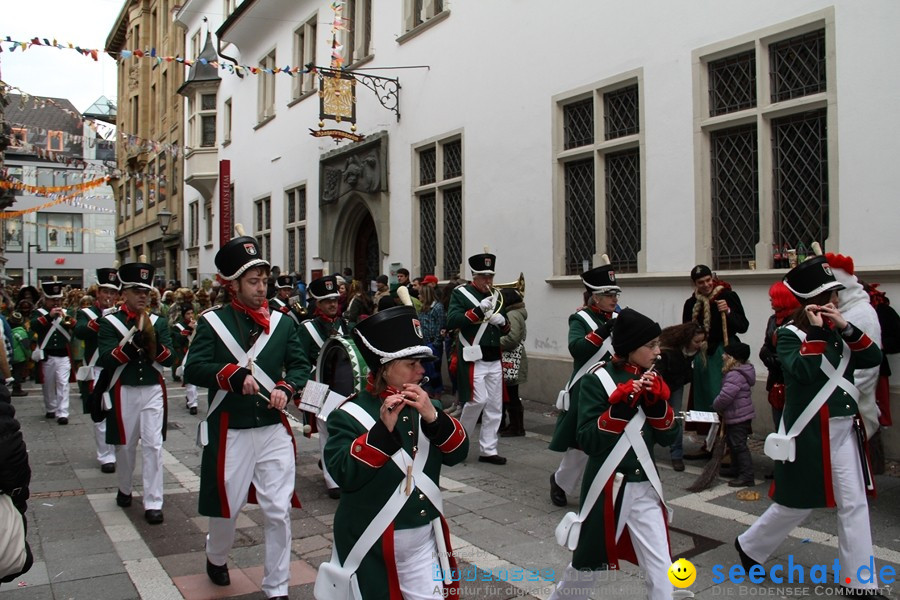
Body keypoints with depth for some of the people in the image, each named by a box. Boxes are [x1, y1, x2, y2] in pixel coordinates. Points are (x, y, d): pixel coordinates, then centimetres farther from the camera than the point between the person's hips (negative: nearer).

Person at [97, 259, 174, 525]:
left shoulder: (159, 321, 6)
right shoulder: (109, 322, -1)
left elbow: (169, 358, 1)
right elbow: (106, 360, -11)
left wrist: (153, 344, -19)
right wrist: (132, 343, -24)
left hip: (153, 390, 1)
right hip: (124, 391, -1)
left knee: (153, 445, -4)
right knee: (125, 444, 13)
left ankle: (153, 502, 1)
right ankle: (125, 489, 36)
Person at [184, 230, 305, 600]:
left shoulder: (282, 322, 5)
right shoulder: (212, 322, -3)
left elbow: (299, 364, 6)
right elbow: (193, 369, -13)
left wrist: (285, 388, -13)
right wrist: (234, 376, -26)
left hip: (274, 430, 2)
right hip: (230, 432, -1)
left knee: (279, 512, 2)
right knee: (226, 507, 16)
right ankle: (216, 557, 49)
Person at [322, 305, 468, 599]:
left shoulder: (425, 406, 3)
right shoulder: (350, 415, -14)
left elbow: (457, 454, -3)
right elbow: (344, 475, -22)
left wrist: (433, 416, -19)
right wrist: (384, 429, -30)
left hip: (425, 539, 5)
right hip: (372, 545, -4)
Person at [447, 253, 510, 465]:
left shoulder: (495, 295, 15)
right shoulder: (461, 293, -2)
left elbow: (505, 329, 20)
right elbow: (451, 322, -16)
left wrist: (502, 321, -4)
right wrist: (479, 309, -23)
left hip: (495, 358, 6)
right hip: (473, 357, -6)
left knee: (494, 406, 6)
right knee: (478, 400, -13)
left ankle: (488, 450, 15)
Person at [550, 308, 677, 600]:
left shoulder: (650, 379, 3)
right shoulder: (597, 380, -13)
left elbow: (668, 437, 3)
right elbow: (588, 441, -19)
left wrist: (657, 400, -12)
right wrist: (622, 403, -25)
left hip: (644, 486, 4)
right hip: (607, 486, -4)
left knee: (661, 571, 2)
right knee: (587, 562, 15)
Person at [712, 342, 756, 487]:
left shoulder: (734, 375, -25)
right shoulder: (738, 372, 11)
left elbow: (725, 396, -32)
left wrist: (716, 406, -13)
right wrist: (720, 408, 12)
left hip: (738, 417, -11)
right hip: (736, 416, 11)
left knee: (739, 445, -6)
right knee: (732, 442, 21)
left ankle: (747, 476, -2)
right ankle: (737, 469, 33)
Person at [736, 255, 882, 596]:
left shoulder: (838, 332, 10)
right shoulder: (790, 335, -9)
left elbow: (873, 359, -1)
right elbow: (803, 371, -24)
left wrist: (846, 328, -12)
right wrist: (815, 331, -22)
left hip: (844, 429, 6)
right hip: (809, 431, -6)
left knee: (854, 504, 7)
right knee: (796, 503, 6)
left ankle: (860, 582, 18)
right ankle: (749, 546, 28)